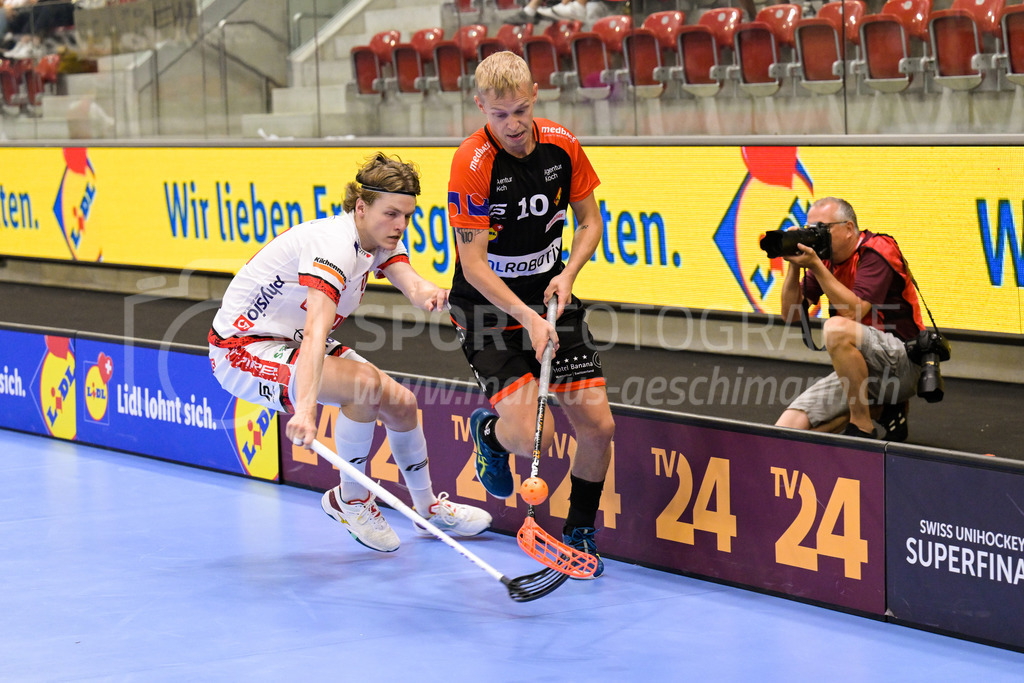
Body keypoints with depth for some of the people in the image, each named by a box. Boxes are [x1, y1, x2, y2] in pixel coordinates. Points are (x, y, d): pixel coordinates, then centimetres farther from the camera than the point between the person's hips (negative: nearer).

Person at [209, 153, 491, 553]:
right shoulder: (334, 244, -32)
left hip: (290, 342, 9)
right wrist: (305, 409, -56)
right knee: (365, 383, -28)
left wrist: (428, 293, -48)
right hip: (243, 349, -9)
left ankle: (428, 507, 30)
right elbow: (316, 331, -44)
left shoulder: (380, 238, -3)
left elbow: (409, 281, -22)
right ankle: (351, 500, -7)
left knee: (400, 403, 5)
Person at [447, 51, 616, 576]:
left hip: (550, 297, 5)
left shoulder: (562, 145, -6)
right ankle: (488, 432, 19)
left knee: (597, 424, -4)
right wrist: (527, 319, -30)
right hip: (488, 308, -4)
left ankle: (579, 533, 21)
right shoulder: (472, 163, -20)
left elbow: (589, 220, 8)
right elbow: (474, 265, -20)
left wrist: (568, 273, -11)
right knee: (532, 434, -19)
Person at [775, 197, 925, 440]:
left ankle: (862, 427, -22)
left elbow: (854, 311, -23)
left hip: (902, 359, -8)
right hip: (857, 371, 8)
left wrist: (815, 265, -23)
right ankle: (883, 408, 8)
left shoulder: (877, 250, -11)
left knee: (836, 328, -37)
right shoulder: (825, 259, 9)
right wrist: (795, 266, -6)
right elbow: (791, 314, 7)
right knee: (788, 426, -7)